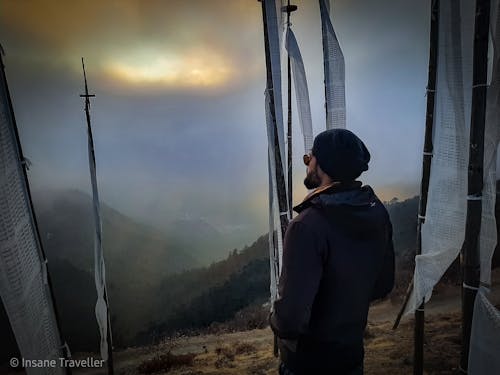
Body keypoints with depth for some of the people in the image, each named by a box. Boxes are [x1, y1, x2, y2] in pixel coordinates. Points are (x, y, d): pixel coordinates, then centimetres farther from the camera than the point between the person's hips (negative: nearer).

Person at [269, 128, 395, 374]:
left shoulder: (307, 226, -31)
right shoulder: (377, 213, -8)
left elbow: (291, 316, -32)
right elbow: (383, 286, 3)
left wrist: (275, 320, -11)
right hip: (353, 353, 6)